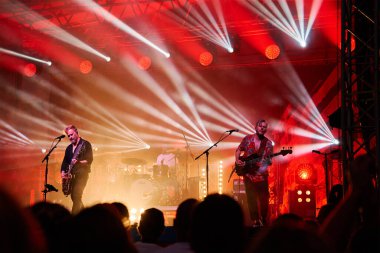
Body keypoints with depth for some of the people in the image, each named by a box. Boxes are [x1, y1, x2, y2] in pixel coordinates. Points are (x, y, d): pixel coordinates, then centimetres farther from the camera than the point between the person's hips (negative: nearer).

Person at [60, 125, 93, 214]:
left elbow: (89, 160, -12)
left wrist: (78, 162, -28)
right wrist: (63, 172, -3)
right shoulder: (69, 148, 16)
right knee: (74, 197, 9)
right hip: (71, 175, 7)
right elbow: (65, 161, 14)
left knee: (76, 197, -16)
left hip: (82, 174, -7)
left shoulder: (85, 144, -4)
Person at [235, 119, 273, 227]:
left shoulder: (268, 143, 1)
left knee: (264, 199, 1)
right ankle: (255, 221, 12)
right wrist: (237, 160, -4)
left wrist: (268, 161, -20)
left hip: (261, 174, 0)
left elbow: (270, 160, 3)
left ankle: (263, 221, 20)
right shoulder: (247, 139, 2)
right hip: (248, 174, 0)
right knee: (251, 199, 3)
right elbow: (238, 150, 13)